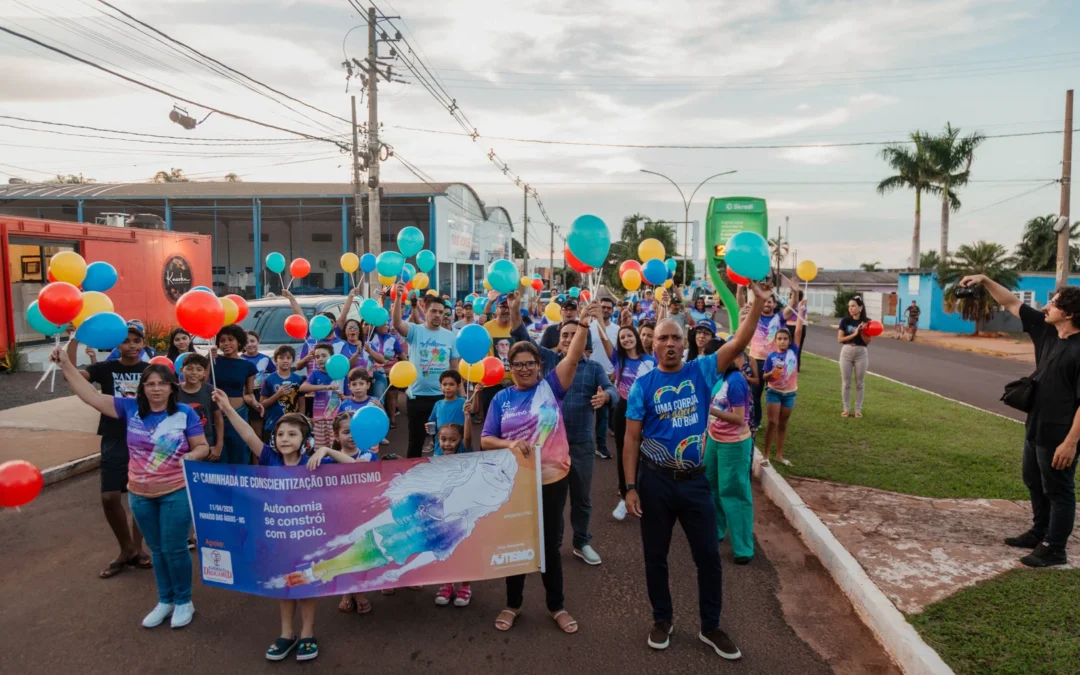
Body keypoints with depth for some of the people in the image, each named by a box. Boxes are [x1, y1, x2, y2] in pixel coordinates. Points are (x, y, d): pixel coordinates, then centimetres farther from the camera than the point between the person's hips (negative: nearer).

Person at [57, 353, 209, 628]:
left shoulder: (185, 413, -10)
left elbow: (202, 446, -5)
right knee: (157, 550, 16)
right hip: (140, 494, 4)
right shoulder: (130, 408, -2)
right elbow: (91, 396, -6)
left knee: (175, 549, 2)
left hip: (176, 492, -4)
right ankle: (165, 601, 32)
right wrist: (66, 365, -11)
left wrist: (192, 455, -27)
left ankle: (184, 602, 22)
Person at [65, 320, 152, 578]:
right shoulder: (105, 369, 0)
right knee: (110, 497, -4)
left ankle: (136, 549, 23)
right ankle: (126, 549, 16)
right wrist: (74, 340, -26)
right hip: (114, 442, 0)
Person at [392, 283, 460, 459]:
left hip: (443, 396, 2)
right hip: (418, 396, -2)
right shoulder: (415, 331, -5)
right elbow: (397, 324, -26)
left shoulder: (450, 336, 3)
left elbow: (454, 367, 8)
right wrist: (398, 297, -39)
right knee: (416, 439, 11)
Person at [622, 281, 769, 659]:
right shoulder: (643, 385, -6)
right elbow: (632, 438, -5)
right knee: (655, 555, 13)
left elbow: (738, 344, -13)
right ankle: (662, 620, 34)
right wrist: (630, 487, -8)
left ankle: (711, 627, 29)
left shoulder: (701, 372, -2)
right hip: (655, 481, -1)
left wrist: (759, 303, -23)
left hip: (695, 480, 1)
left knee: (708, 556, 10)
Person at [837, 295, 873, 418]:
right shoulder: (845, 321, -2)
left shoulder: (866, 322, -3)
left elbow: (868, 341, -5)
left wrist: (861, 332, -19)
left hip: (861, 353, -1)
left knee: (860, 383, 6)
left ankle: (858, 409, 16)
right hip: (846, 353, 1)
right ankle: (846, 409, 15)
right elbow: (839, 339, -7)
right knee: (846, 382, 5)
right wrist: (853, 334, -17)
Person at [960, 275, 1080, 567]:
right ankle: (1040, 533, 38)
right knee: (1034, 483, 22)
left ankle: (1054, 549, 17)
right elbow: (1013, 304, 10)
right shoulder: (1046, 330, 0)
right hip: (1035, 428, 9)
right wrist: (986, 281, 2)